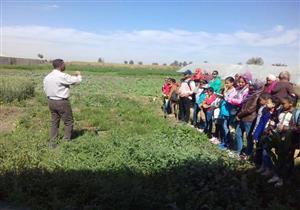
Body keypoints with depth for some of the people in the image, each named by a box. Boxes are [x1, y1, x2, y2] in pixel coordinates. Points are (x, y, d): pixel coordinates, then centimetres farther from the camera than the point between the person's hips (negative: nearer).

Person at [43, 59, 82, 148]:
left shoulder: (47, 77, 6)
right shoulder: (62, 76, -19)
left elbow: (45, 90, 11)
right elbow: (77, 81, -14)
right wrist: (78, 75, 7)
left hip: (51, 101, 8)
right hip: (62, 102, -8)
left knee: (54, 122, 15)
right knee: (68, 122, 7)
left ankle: (52, 143, 20)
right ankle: (66, 142, 11)